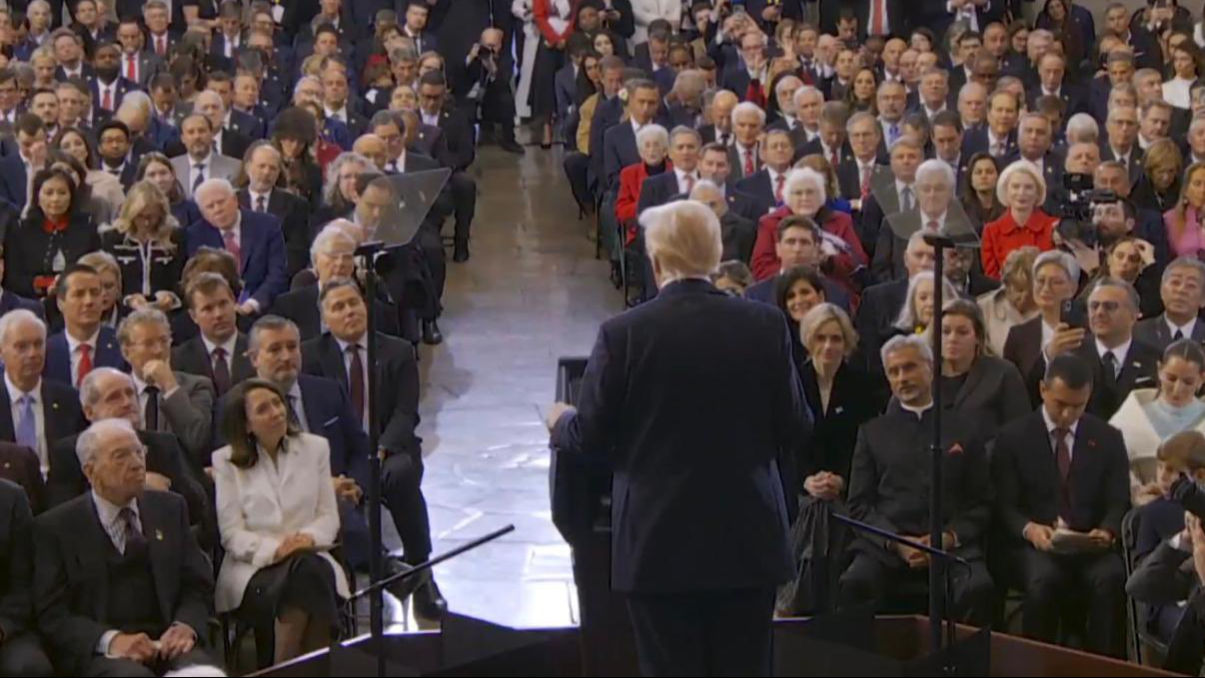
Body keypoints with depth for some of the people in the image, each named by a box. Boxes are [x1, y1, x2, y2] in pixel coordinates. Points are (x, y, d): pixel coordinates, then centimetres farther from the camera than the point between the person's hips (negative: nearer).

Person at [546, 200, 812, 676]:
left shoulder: (623, 334, -11)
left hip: (660, 544, -2)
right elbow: (796, 431, 1)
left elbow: (591, 438, -4)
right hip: (748, 542, 2)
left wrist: (561, 422, 19)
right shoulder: (766, 326, -5)